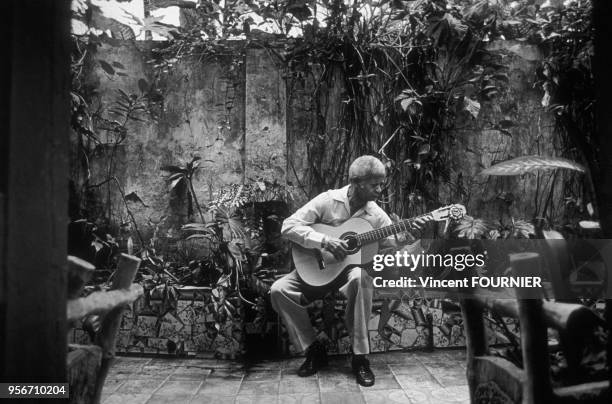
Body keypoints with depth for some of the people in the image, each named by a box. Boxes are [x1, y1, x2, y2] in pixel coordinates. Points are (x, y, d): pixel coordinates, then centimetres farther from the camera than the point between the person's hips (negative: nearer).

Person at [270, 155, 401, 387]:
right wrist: (324, 240, -25)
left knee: (360, 277, -37)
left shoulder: (378, 216, -1)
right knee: (278, 290, -22)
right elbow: (288, 226, -14)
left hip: (350, 272, 0)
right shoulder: (328, 200, -8)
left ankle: (360, 358, -24)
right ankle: (314, 350, -5)